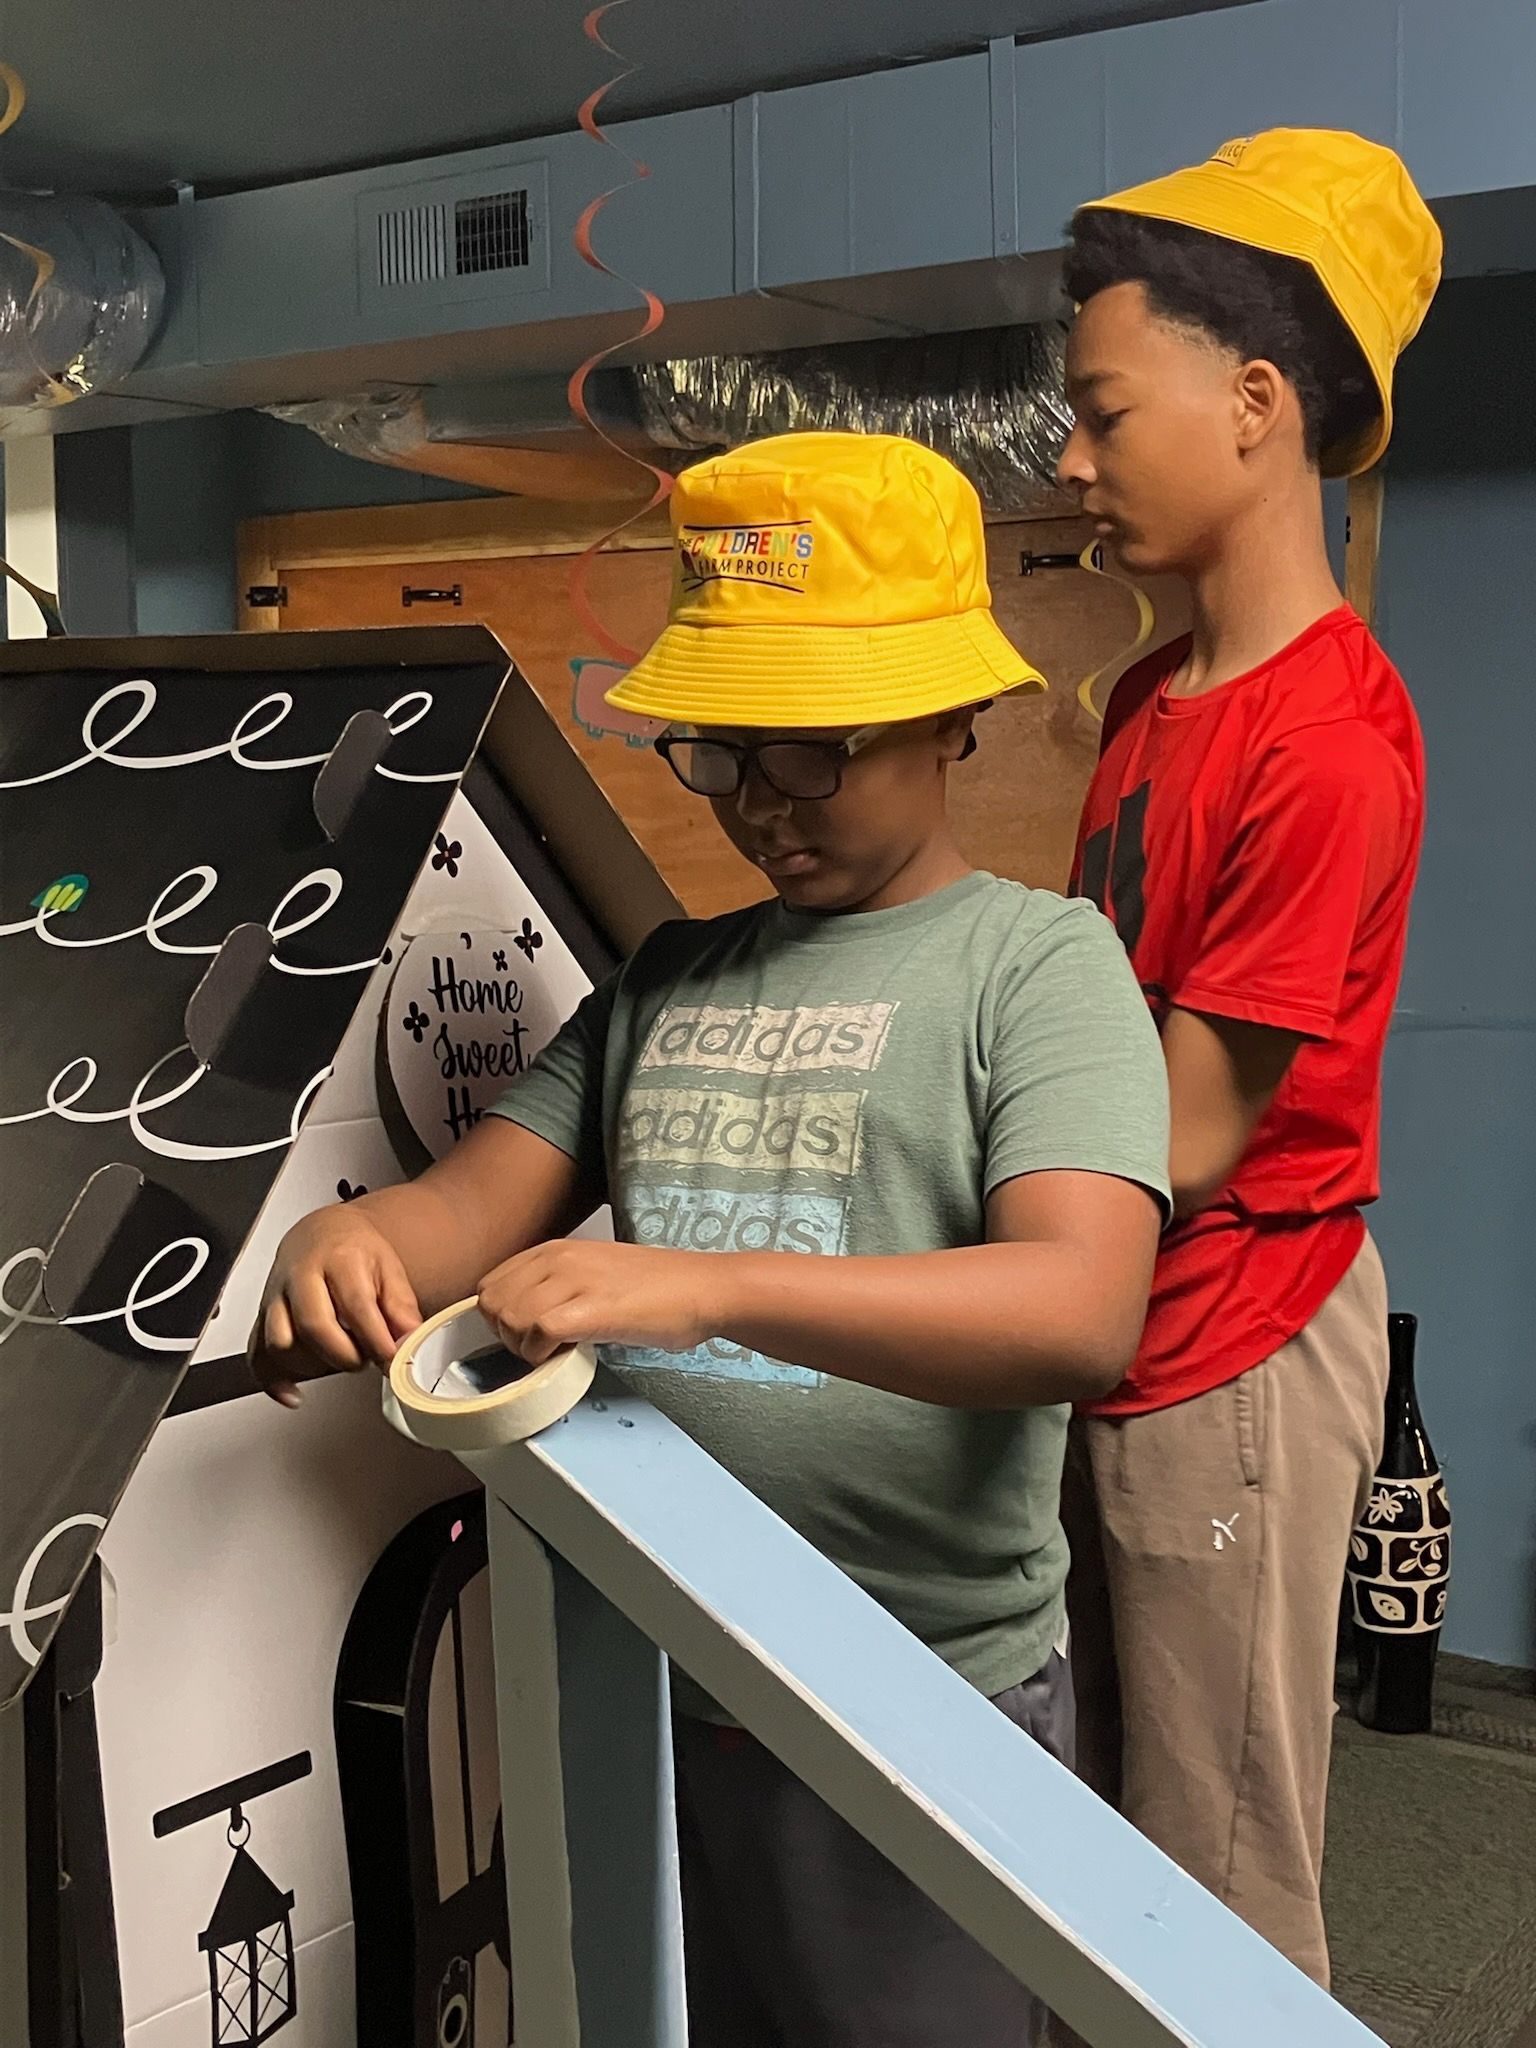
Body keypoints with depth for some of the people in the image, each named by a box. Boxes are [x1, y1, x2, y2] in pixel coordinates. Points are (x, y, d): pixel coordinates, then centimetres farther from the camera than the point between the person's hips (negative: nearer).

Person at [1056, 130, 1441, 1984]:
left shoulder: (1329, 742, -21)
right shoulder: (1151, 696, 7)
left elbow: (1184, 1137, -18)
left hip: (1231, 1355, -8)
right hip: (1107, 1331, 8)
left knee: (1224, 1909, 7)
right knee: (1096, 1845, 21)